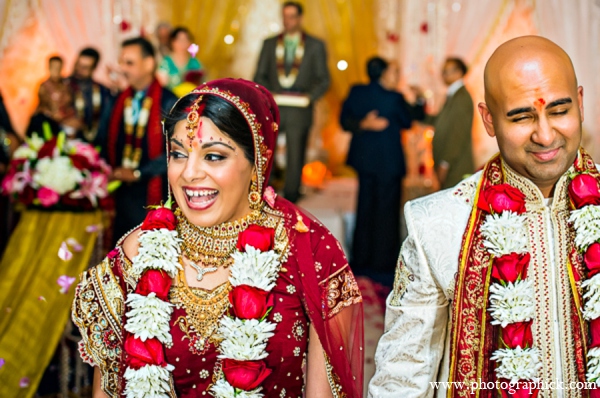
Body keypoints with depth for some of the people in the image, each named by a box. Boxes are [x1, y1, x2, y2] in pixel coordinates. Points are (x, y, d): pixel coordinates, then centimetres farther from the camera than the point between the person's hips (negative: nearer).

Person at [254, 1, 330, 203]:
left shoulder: (316, 46, 8)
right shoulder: (269, 44, 13)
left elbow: (323, 79, 6)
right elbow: (259, 76, 12)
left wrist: (310, 96, -10)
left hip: (299, 109, -1)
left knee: (295, 158, 2)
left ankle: (290, 201, 11)